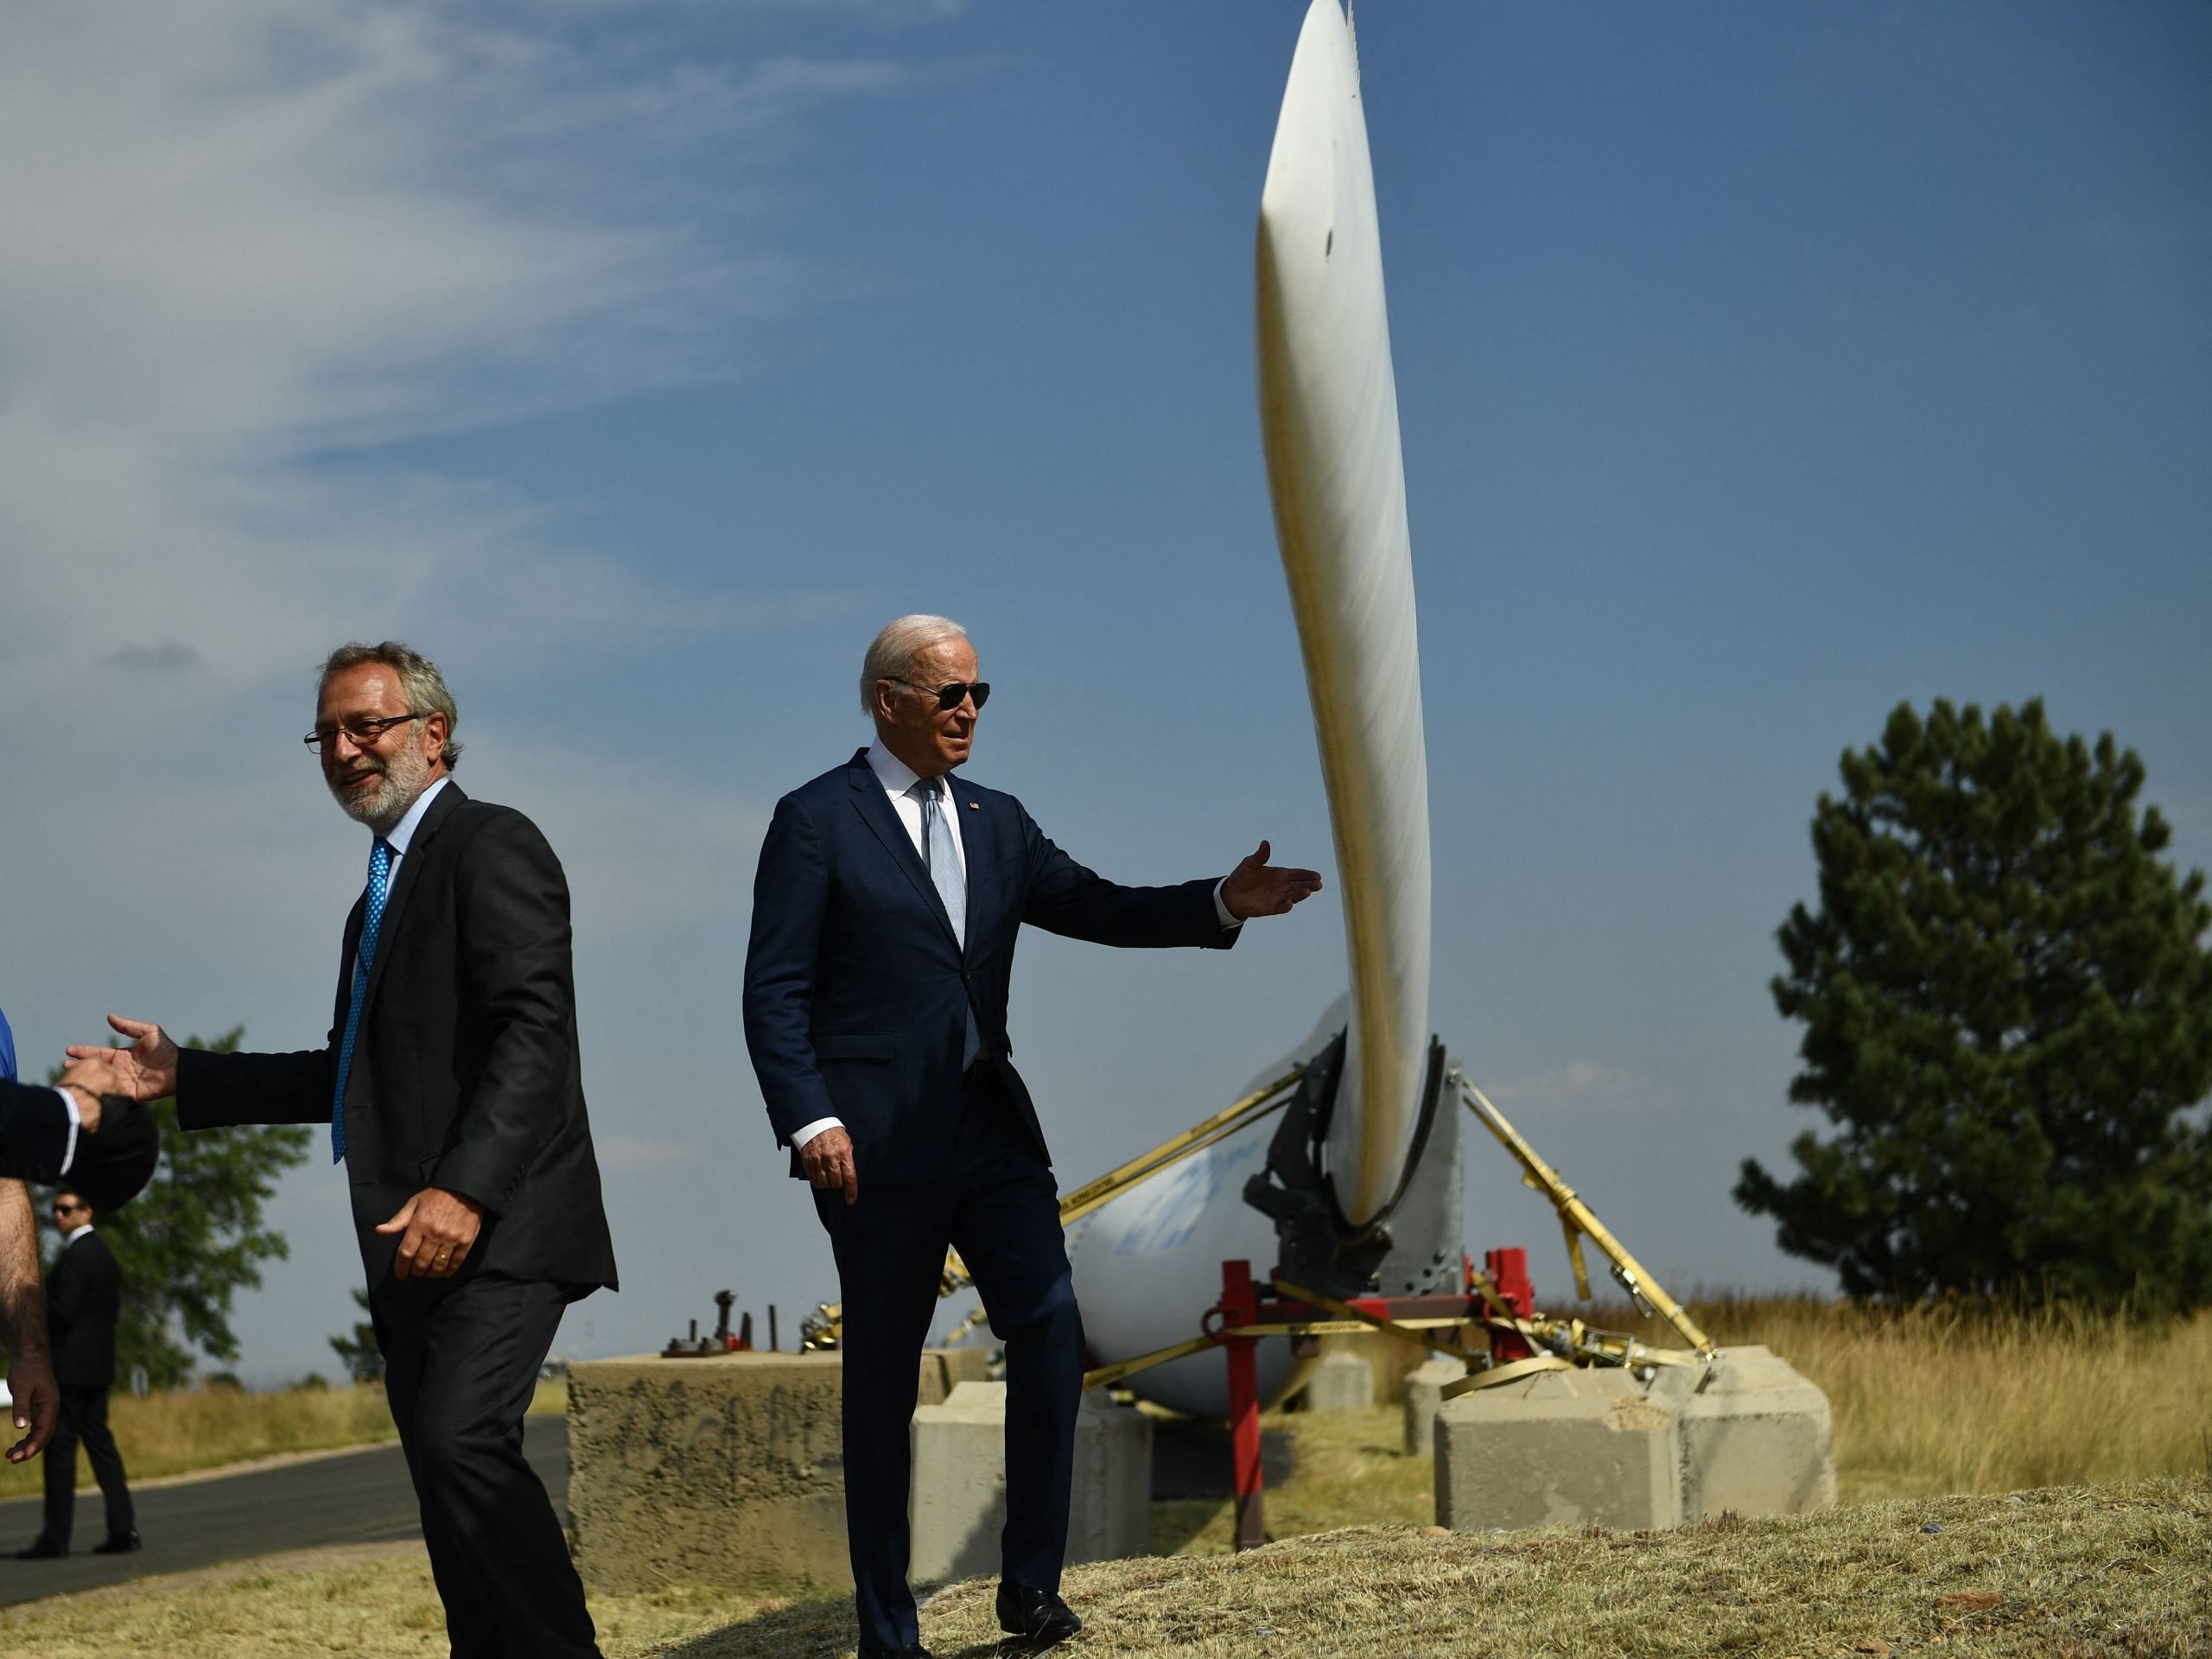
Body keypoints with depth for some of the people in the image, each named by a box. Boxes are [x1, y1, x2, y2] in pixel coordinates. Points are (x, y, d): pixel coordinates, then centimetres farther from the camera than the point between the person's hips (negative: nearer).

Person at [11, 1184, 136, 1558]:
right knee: (99, 1442, 10)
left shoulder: (75, 1256, -14)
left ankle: (55, 1538, -6)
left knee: (60, 1447, -6)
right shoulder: (104, 1253, 16)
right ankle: (123, 1529, 6)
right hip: (98, 1365, 9)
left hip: (70, 1366, -9)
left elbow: (61, 1311, -21)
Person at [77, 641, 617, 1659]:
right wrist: (186, 1079, 22)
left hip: (495, 1229, -10)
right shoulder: (382, 891, 23)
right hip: (417, 1246, 10)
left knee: (461, 1440, -25)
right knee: (450, 1494, 8)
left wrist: (464, 1189, -28)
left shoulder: (492, 845, -6)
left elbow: (535, 1030, -18)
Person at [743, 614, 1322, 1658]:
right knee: (883, 1378, 0)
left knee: (1049, 1326, -9)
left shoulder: (996, 824, 16)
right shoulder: (816, 821, -2)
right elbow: (775, 991, -7)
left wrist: (1226, 903, -6)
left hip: (989, 1125, 5)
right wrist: (809, 1120, -18)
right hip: (875, 1139, -5)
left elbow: (1102, 910, 9)